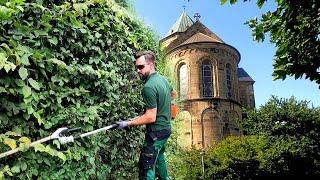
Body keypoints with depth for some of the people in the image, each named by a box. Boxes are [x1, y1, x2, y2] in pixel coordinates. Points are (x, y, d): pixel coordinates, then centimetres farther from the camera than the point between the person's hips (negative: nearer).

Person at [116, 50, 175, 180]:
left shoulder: (148, 87, -25)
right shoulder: (163, 79, 4)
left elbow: (151, 117, -26)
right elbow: (173, 94, 24)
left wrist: (127, 123, -21)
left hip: (156, 132, -10)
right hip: (166, 128, 10)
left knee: (146, 167, -3)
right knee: (159, 156, 30)